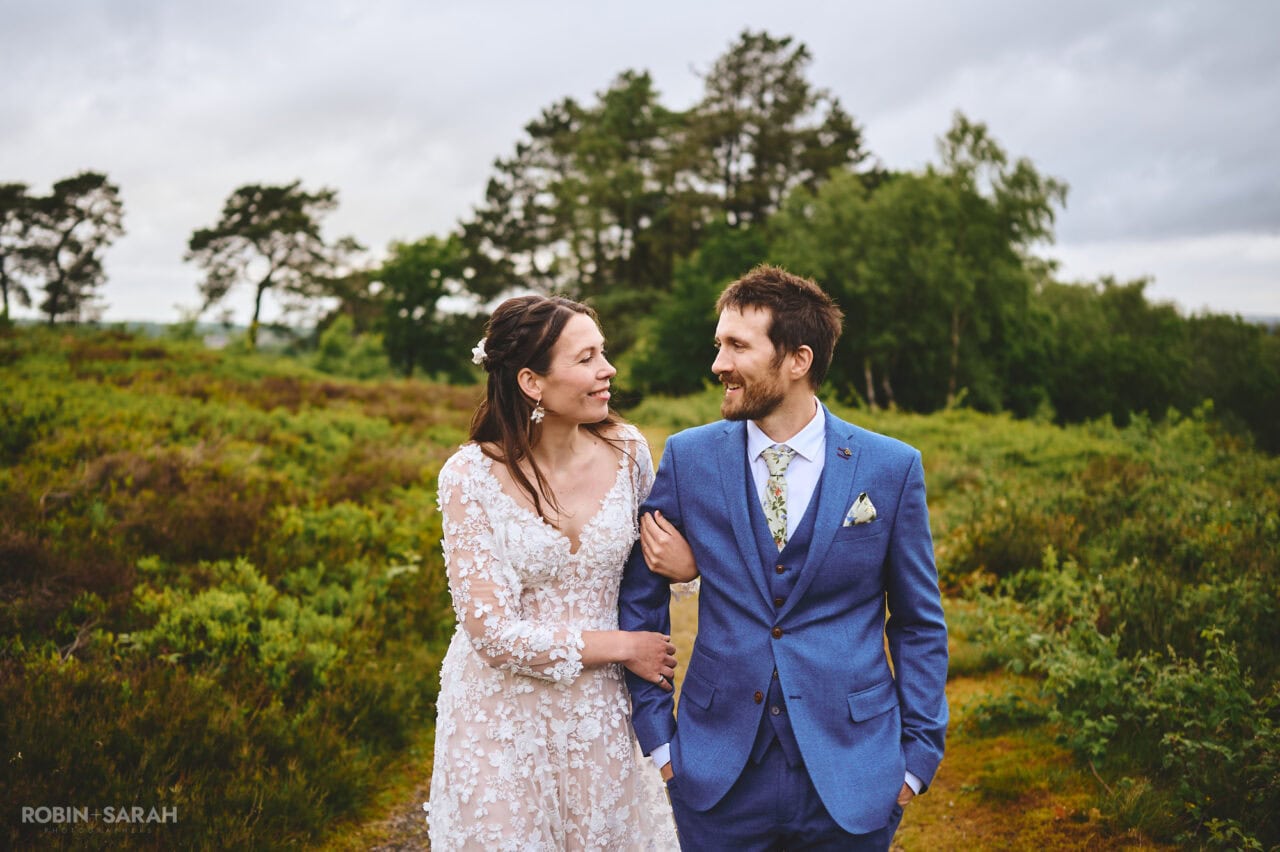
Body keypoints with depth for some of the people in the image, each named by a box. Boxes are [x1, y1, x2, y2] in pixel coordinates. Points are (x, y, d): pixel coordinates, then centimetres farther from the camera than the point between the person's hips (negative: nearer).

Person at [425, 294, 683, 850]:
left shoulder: (628, 451, -7)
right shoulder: (472, 476, -19)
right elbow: (494, 633, -19)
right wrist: (623, 647, -13)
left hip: (598, 711, 4)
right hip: (503, 715, -3)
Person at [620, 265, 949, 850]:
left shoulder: (892, 468, -5)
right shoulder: (688, 457, -3)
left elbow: (919, 624, 3)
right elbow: (639, 597, 5)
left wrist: (918, 755, 1)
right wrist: (656, 735, 2)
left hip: (849, 774, -1)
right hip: (719, 775, 1)